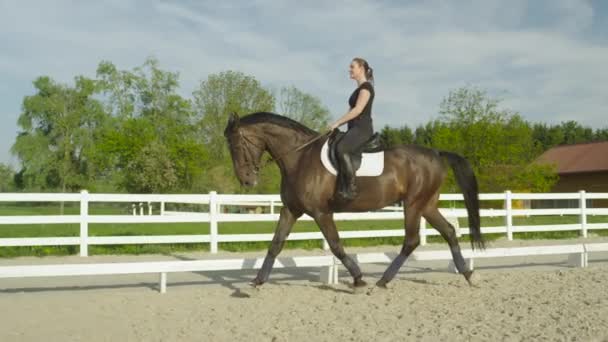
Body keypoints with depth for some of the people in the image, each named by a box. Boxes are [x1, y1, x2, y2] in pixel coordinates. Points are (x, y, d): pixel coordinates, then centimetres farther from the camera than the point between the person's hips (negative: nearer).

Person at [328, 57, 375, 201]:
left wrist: (337, 123, -17)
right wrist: (338, 124, 10)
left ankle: (350, 188, -32)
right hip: (355, 129, 10)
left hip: (362, 129, -10)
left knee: (341, 148, -33)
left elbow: (358, 110, -18)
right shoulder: (359, 89, 22)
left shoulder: (366, 87, -7)